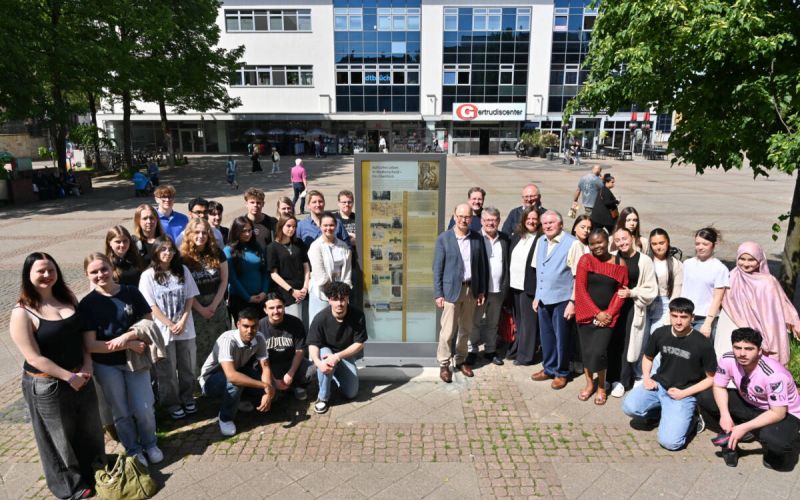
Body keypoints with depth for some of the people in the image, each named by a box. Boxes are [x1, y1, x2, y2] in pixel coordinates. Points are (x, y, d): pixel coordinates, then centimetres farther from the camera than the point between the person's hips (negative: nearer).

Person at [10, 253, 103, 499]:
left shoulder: (67, 298, 0)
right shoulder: (22, 313, -18)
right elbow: (34, 358, -19)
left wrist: (87, 365, -6)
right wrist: (69, 377, -18)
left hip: (81, 376, 6)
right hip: (47, 385, -6)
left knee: (89, 428, 21)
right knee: (60, 437, 13)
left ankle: (94, 471, 45)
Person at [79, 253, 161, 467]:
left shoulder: (131, 292, -8)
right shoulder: (87, 304, -11)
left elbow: (149, 322, -5)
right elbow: (90, 345, -15)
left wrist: (126, 336, -21)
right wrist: (129, 344, -19)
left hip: (136, 360, 1)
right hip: (107, 366, -1)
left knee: (144, 409, 6)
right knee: (121, 412, 14)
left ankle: (150, 444, 32)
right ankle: (133, 450, 35)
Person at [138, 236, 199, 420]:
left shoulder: (183, 270, 0)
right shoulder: (148, 276, -9)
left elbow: (190, 298, 1)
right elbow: (152, 306, -9)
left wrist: (182, 322, -9)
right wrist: (171, 325, -12)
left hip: (186, 329, 3)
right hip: (163, 331, -3)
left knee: (187, 367, 14)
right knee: (167, 371, 9)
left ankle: (187, 398, 32)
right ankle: (172, 404, 24)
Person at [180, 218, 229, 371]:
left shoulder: (217, 253, 2)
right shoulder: (183, 257, -5)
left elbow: (224, 280, 1)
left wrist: (213, 305, -7)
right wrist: (201, 309, -9)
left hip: (217, 305, 2)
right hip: (194, 308, -2)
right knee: (198, 347, 1)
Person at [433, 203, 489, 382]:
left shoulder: (478, 239, 3)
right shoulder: (443, 238, -6)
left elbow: (482, 265, 8)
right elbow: (438, 268, -6)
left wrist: (482, 290, 6)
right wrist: (438, 294, -9)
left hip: (471, 290, 4)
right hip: (451, 289, -3)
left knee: (466, 329, 13)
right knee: (448, 331, 0)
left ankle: (460, 360, 29)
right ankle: (444, 364, 15)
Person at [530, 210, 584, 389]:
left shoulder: (572, 244, -13)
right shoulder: (541, 242, 7)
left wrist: (573, 301, -16)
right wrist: (537, 296, 13)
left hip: (561, 300, -6)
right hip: (543, 299, 6)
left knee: (561, 338, 8)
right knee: (546, 336, 16)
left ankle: (561, 373, 25)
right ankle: (549, 368, 33)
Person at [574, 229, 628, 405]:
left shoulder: (619, 264, 1)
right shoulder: (585, 260, -2)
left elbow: (621, 291, 3)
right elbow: (580, 289, -5)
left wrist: (609, 313, -8)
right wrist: (596, 312, -9)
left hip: (607, 316, -1)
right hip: (586, 314, 1)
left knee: (598, 351, -10)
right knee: (586, 350, 6)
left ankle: (601, 386, 14)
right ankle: (589, 383, 28)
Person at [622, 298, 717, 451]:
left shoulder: (703, 344, -13)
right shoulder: (660, 333, -2)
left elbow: (711, 378, -3)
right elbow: (648, 358, 16)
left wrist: (684, 393, -11)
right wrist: (647, 378, -2)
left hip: (684, 394, -4)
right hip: (658, 385, 4)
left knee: (669, 442, -21)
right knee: (629, 407, -24)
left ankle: (688, 418, 11)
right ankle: (661, 412, 7)